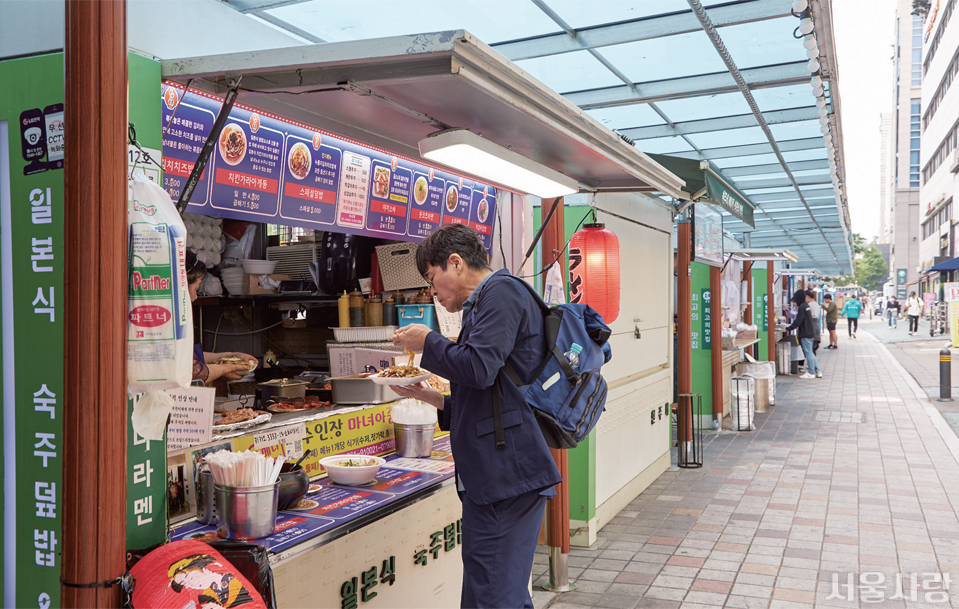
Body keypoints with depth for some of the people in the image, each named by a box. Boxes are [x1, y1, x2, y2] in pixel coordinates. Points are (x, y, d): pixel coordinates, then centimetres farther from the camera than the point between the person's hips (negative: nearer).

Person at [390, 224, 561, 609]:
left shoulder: (500, 292, -8)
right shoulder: (486, 302, 24)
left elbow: (478, 367, -22)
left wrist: (427, 341, -5)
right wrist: (429, 397, 20)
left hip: (506, 473, -11)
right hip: (505, 475, 11)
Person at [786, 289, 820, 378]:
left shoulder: (802, 307, -17)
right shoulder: (806, 305, 12)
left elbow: (798, 322, -19)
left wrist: (788, 328, -12)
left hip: (805, 333, -9)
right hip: (810, 332, 9)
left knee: (808, 353, -3)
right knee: (810, 353, 14)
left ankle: (811, 373, 2)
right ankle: (818, 371, 16)